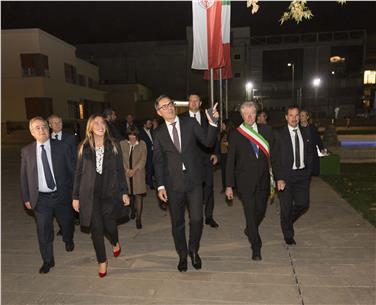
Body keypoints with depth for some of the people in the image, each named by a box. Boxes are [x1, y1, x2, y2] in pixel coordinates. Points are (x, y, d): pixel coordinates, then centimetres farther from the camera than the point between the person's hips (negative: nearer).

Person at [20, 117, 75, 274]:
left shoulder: (61, 147, -6)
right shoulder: (26, 151, -2)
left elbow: (71, 171, -1)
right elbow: (24, 176, 4)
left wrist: (73, 192, -2)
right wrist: (26, 198, 3)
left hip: (61, 195, 0)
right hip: (40, 198, 0)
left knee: (67, 223, 19)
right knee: (43, 231, 8)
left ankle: (68, 240, 53)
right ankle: (48, 261, 29)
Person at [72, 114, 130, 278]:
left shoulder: (114, 146, 1)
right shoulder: (84, 148, 2)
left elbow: (120, 170, 3)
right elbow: (78, 173, 5)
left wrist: (124, 192, 0)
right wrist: (75, 196, 4)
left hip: (110, 192, 0)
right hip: (90, 193, 1)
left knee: (110, 224, 2)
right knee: (96, 228, 4)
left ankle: (115, 242, 39)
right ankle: (102, 261, 25)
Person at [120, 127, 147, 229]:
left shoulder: (142, 144, 2)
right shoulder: (122, 144, 5)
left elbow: (143, 159, -3)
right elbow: (121, 158, 1)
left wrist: (134, 170, -13)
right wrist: (127, 169, -11)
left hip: (138, 173, -1)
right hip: (126, 173, 2)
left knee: (139, 195, -5)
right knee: (130, 193, 9)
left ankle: (138, 218, -1)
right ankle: (133, 210, 35)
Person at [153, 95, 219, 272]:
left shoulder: (190, 123, 1)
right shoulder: (158, 133, 2)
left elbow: (208, 142, -4)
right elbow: (158, 161, 4)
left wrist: (212, 123, -19)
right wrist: (160, 186, -1)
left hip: (194, 180, 0)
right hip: (174, 184, 1)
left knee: (197, 220, 0)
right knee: (177, 223, 12)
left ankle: (193, 250, 29)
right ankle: (182, 255, 34)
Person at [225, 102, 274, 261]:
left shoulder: (266, 130, 4)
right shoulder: (235, 135, -3)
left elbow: (273, 153, 6)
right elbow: (230, 161, -2)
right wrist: (229, 185, -5)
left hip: (263, 179, 3)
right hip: (245, 180, -3)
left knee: (261, 211, 14)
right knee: (250, 213, 0)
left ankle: (250, 230, 45)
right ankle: (256, 248, 14)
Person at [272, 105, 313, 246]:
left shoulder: (305, 133, 6)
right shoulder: (279, 134, -8)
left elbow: (309, 153, 16)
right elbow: (275, 159, -10)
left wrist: (308, 170, 7)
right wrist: (279, 178, -17)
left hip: (302, 175, 4)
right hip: (285, 175, -4)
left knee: (303, 204, 5)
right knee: (286, 207, 6)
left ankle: (288, 221, 37)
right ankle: (288, 235, 27)